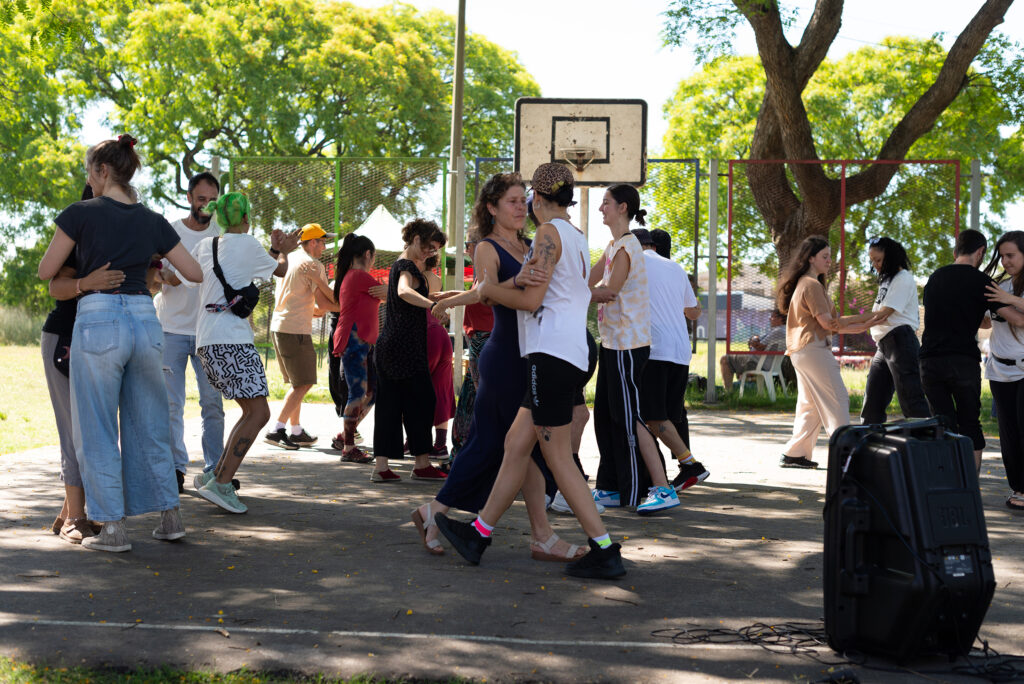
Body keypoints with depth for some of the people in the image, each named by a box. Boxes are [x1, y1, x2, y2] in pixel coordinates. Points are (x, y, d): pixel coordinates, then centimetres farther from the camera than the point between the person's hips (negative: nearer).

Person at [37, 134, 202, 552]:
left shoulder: (81, 214, -3)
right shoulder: (152, 222, 9)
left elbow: (45, 271, 5)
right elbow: (195, 273, 12)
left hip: (98, 320, -4)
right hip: (145, 319, 5)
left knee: (96, 431, 4)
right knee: (148, 427, 15)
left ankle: (113, 529, 3)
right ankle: (170, 518, 18)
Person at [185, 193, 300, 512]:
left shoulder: (205, 246, 17)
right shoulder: (247, 244, 0)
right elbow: (280, 269, 14)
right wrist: (282, 251, 38)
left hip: (206, 340, 8)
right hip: (231, 339, -8)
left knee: (252, 410, 14)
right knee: (258, 412, -11)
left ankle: (214, 475, 10)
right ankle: (220, 484, -19)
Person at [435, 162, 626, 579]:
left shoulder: (549, 232, -8)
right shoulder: (578, 239, 19)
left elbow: (532, 300, -14)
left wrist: (487, 289, 2)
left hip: (552, 353, -9)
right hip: (570, 352, 9)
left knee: (557, 457, -6)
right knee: (517, 444, 14)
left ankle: (604, 552, -6)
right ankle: (479, 533, 22)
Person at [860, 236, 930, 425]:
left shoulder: (903, 279, -6)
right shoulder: (887, 280, 22)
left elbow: (882, 314, -16)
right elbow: (877, 317, 13)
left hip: (901, 343, -9)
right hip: (884, 345, 9)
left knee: (912, 402, -12)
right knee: (872, 403, 7)